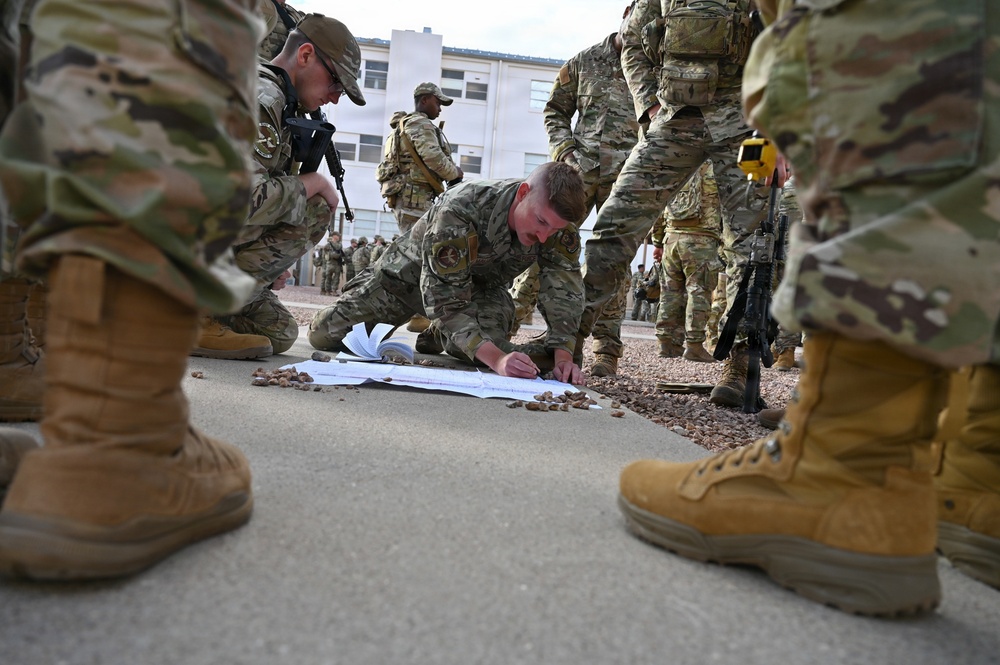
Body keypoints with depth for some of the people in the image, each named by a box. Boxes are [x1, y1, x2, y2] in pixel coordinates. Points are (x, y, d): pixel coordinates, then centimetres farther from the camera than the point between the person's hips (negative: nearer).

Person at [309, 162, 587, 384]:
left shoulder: (559, 225, -27)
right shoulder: (457, 211, -41)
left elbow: (566, 290, -23)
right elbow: (447, 298, -42)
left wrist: (563, 357, -39)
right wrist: (497, 359, -54)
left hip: (481, 282, 4)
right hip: (414, 270, -3)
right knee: (323, 335, -4)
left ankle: (439, 335, 11)